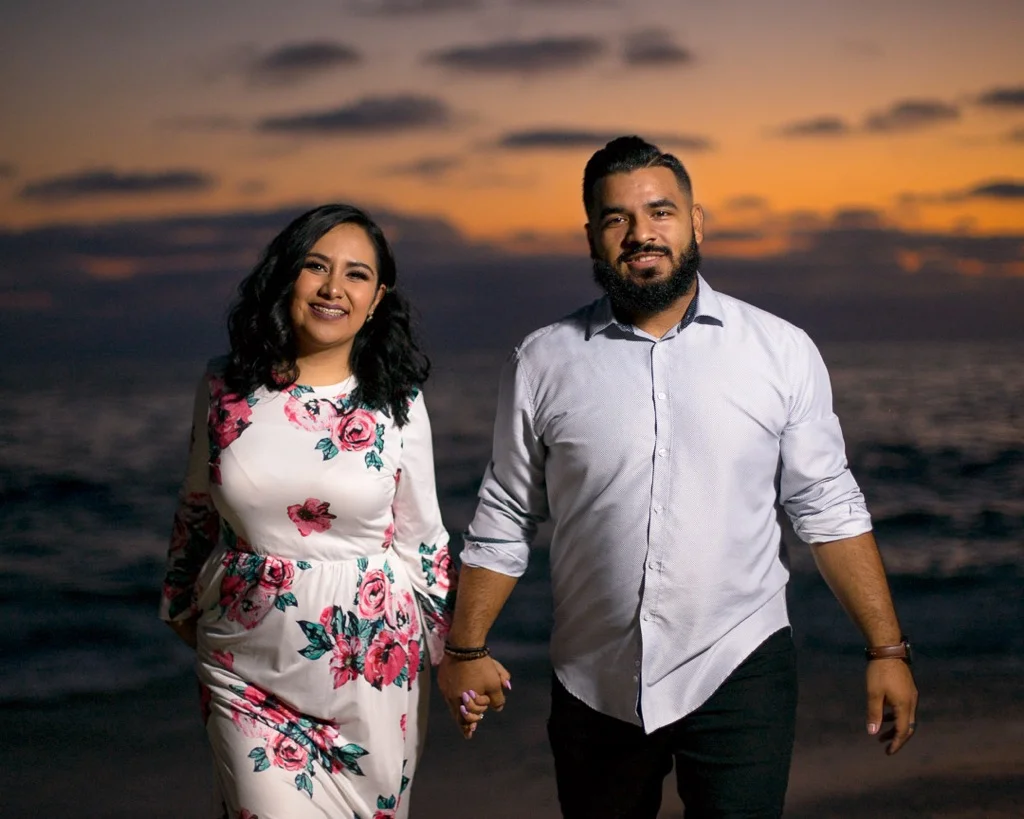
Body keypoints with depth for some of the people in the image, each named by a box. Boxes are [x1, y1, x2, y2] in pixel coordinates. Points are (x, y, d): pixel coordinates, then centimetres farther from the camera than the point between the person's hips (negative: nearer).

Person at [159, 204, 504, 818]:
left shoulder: (397, 403, -3)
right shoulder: (226, 387, 1)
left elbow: (421, 540, 4)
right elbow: (196, 513, 14)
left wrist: (460, 653, 6)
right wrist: (184, 610, 21)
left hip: (374, 671, 0)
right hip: (249, 669, 1)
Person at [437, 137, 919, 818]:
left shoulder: (782, 351, 0)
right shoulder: (544, 364, 1)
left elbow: (829, 509, 2)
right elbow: (506, 522, 7)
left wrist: (887, 650, -1)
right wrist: (465, 650, 5)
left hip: (739, 671, -1)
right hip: (595, 686, 2)